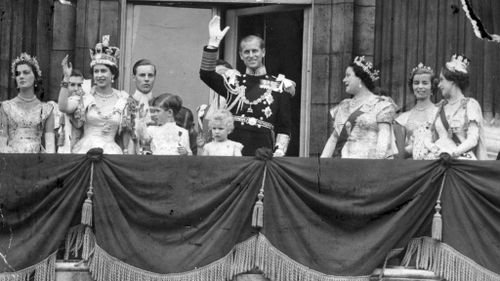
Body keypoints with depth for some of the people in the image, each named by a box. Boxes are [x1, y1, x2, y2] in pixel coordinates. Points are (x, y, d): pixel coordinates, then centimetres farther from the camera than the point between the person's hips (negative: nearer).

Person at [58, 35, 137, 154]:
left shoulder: (124, 101, 6)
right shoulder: (85, 98, 8)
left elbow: (128, 139, 8)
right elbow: (63, 107, -10)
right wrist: (66, 77, -11)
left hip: (111, 152, 0)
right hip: (84, 150, 0)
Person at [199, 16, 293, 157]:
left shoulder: (279, 86, 8)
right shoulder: (233, 81, 13)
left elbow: (284, 127, 6)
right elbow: (206, 74, -5)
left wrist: (279, 152, -8)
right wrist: (213, 42, -14)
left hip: (263, 153, -1)